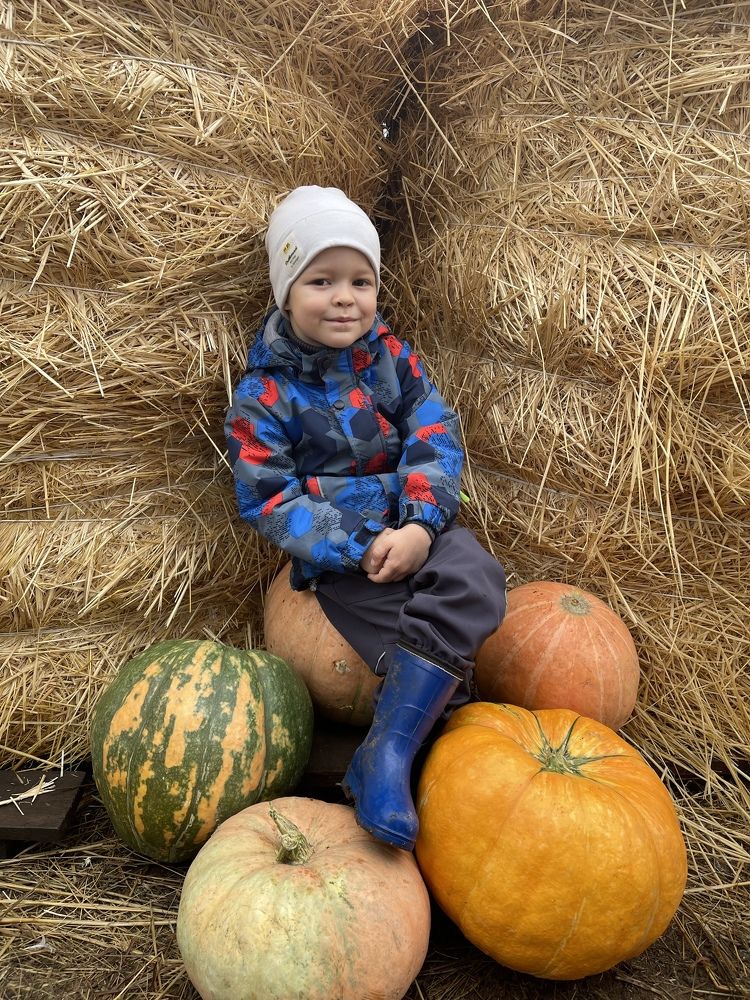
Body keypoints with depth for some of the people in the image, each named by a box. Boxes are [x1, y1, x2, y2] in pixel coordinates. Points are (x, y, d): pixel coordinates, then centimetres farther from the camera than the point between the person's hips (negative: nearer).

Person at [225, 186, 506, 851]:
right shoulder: (263, 396, -5)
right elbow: (269, 499, -8)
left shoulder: (391, 358, 5)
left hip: (415, 526, 4)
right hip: (340, 554, -3)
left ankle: (385, 753, -27)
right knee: (428, 661, -25)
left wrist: (421, 526, -18)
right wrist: (359, 549, -18)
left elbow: (436, 438, 0)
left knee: (474, 583, -27)